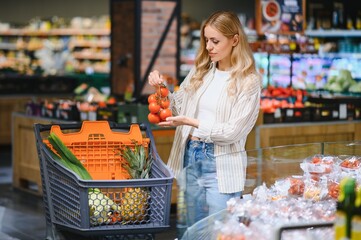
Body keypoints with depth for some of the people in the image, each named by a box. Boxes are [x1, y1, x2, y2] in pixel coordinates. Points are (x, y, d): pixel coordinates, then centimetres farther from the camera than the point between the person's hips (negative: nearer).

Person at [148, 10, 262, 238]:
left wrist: (192, 122, -20)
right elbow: (178, 107, 17)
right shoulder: (200, 72, 7)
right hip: (191, 157, 6)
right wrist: (161, 88, -1)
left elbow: (232, 132, -14)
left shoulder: (248, 82, -10)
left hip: (221, 165, -6)